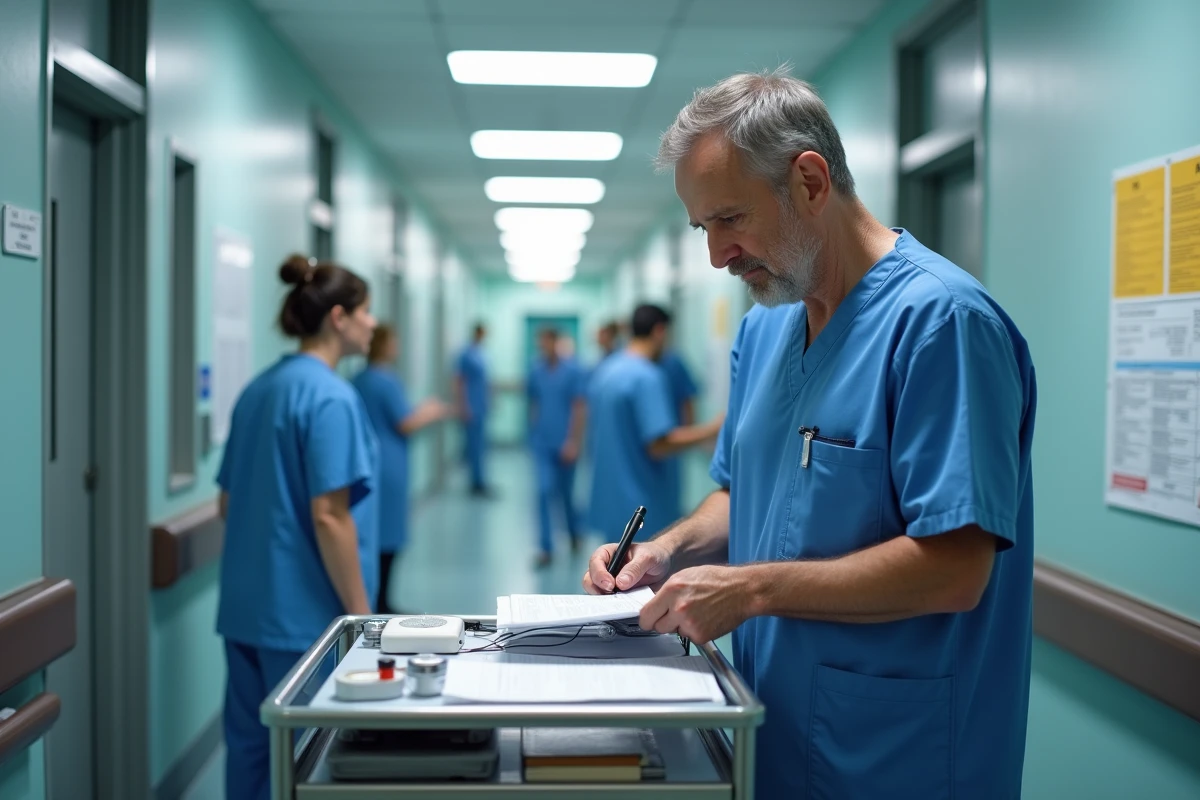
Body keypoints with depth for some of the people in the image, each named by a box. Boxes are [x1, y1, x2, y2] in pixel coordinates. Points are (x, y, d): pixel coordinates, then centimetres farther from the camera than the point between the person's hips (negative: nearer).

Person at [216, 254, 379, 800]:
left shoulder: (258, 389, 10)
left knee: (249, 747, 14)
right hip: (303, 614, -8)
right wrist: (361, 615, -13)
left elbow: (229, 503, 15)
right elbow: (329, 518, -20)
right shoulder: (330, 396, -15)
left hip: (246, 607, 8)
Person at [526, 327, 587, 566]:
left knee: (566, 493, 12)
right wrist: (534, 433, 12)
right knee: (544, 492, -7)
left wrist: (573, 441, -15)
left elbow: (579, 408, -11)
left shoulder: (573, 371, -10)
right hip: (542, 443, 2)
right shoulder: (536, 372, 1)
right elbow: (533, 403, 11)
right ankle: (546, 548, -4)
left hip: (565, 443, -2)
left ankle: (574, 533, 38)